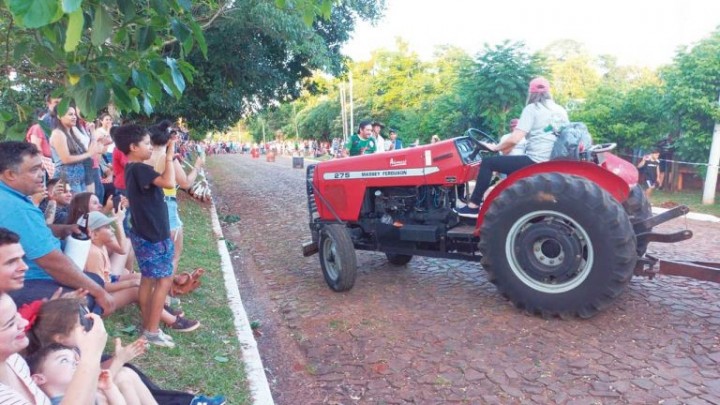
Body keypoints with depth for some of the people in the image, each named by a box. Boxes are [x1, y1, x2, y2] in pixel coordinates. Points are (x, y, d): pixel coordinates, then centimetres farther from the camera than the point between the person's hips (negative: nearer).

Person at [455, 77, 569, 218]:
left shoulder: (532, 109, -6)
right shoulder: (561, 111, 13)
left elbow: (514, 139, -15)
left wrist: (495, 147, 1)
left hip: (536, 162, -8)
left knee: (488, 162, 1)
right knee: (511, 164, 33)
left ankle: (473, 206, 1)